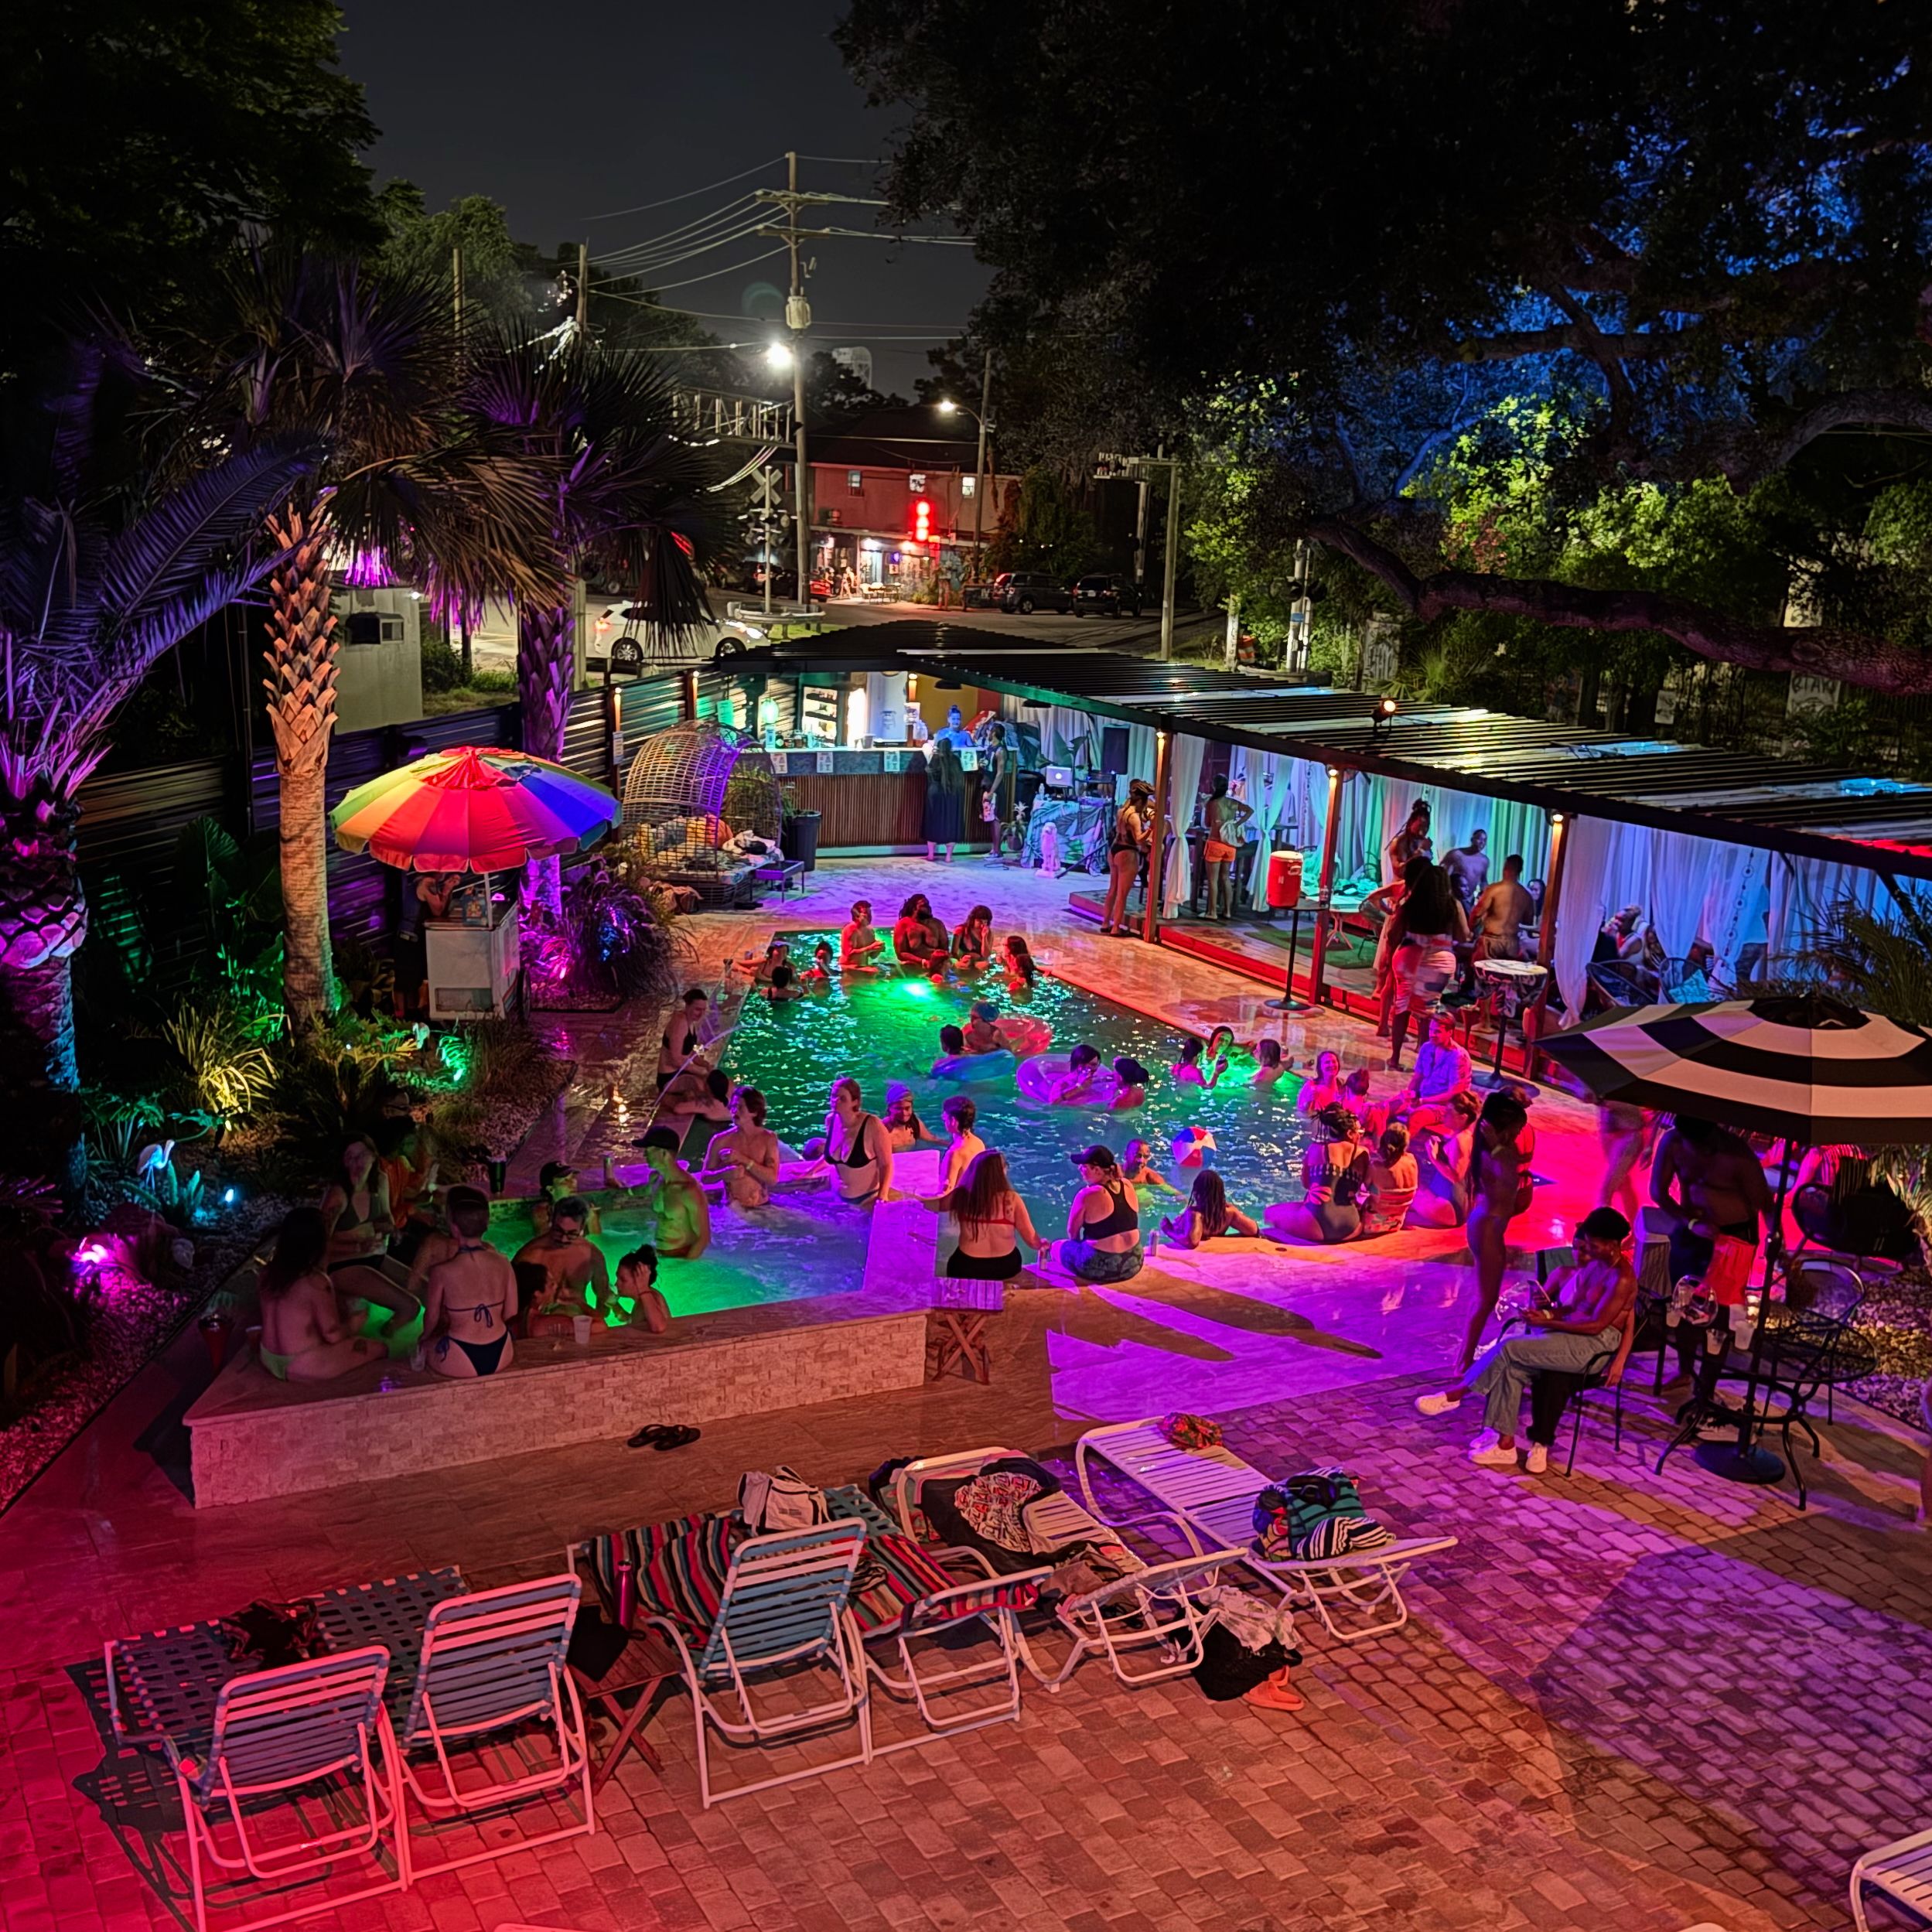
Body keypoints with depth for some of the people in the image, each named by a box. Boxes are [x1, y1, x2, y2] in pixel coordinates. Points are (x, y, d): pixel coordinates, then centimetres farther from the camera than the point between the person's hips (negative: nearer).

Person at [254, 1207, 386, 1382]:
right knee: (378, 1348, 2)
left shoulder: (267, 1273, -2)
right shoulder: (316, 1282, -21)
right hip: (302, 1368, -7)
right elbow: (333, 1335, -16)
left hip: (268, 1360, 7)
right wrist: (354, 1324, 5)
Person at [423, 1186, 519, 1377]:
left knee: (425, 1345, 27)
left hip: (460, 1363, -3)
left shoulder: (442, 1272, -17)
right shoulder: (502, 1264, -8)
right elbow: (510, 1313, 2)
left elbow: (432, 1319, -2)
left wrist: (425, 1337, 21)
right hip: (501, 1357, 3)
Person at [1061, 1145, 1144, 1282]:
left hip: (1101, 1267, -6)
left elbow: (1072, 1232, -5)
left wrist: (1080, 1244, 17)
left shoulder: (1087, 1195, -19)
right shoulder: (1128, 1185, 0)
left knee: (1058, 1247, 18)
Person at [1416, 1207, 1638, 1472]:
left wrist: (1548, 1321, -19)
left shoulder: (1621, 1278, -17)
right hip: (1574, 1336, 9)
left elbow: (1596, 1325, -20)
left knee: (1511, 1348, -21)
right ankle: (1504, 1443, -14)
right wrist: (1550, 1310, -3)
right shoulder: (1596, 1264, 11)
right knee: (1512, 1367, -14)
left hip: (1596, 1345, -9)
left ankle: (1456, 1392, -5)